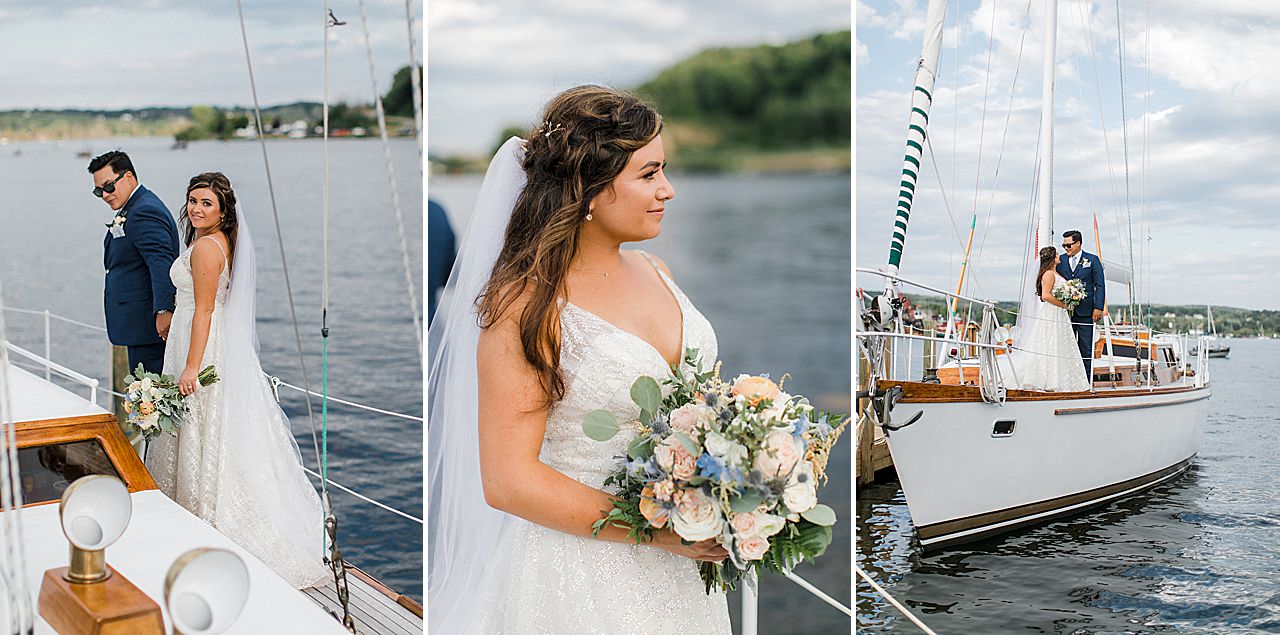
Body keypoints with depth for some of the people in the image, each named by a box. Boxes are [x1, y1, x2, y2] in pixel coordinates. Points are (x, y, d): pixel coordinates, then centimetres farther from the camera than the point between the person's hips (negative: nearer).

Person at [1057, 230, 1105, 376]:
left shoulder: (1093, 260, 2)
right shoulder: (1060, 260, 9)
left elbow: (1100, 286, 0)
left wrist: (1098, 308, -9)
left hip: (1085, 311, -2)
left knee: (1086, 348, 1)